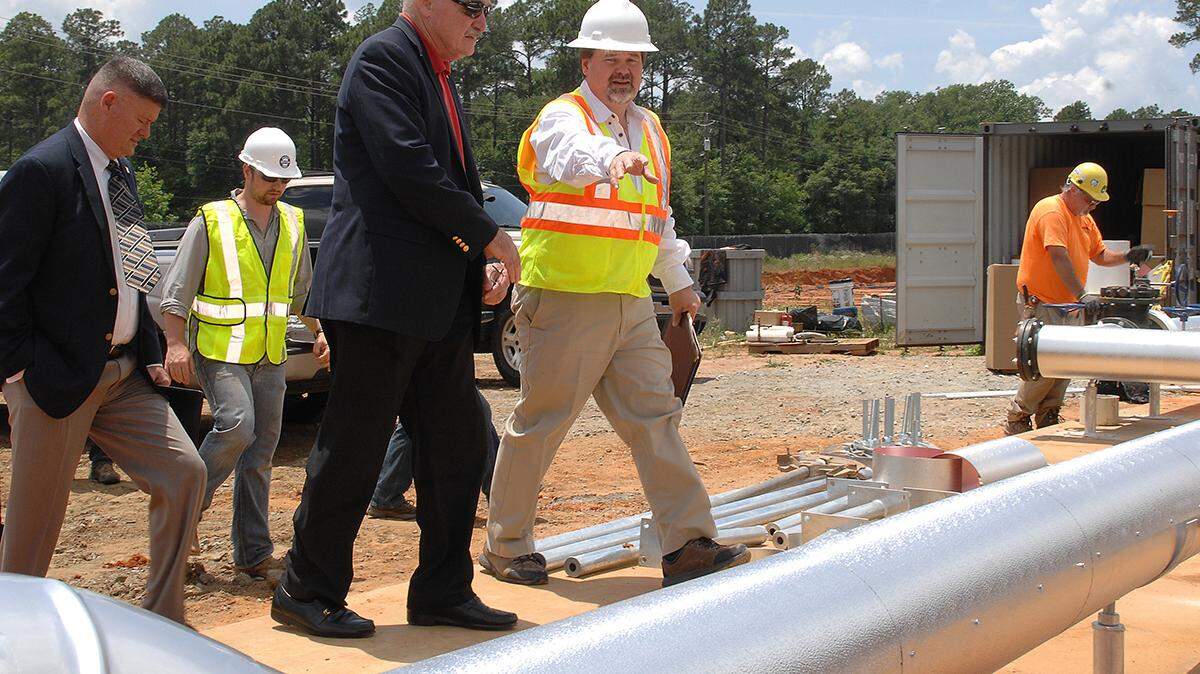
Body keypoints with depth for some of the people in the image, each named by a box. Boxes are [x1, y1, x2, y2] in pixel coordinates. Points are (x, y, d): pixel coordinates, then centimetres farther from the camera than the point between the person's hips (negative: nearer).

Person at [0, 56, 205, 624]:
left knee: (184, 473, 1)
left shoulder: (121, 173, 14)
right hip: (58, 376, -8)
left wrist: (150, 353, 11)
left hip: (124, 372, 8)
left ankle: (163, 622, 12)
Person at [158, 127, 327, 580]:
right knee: (236, 425, -25)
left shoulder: (293, 224, 12)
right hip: (219, 352, -5)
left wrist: (319, 333, 12)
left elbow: (302, 289, 23)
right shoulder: (211, 221, -4)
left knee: (261, 452, 5)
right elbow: (176, 291, -4)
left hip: (270, 357, 5)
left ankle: (253, 552, 11)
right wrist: (176, 344, -14)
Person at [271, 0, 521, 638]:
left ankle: (442, 592, 20)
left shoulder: (440, 80, 21)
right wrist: (490, 235, -10)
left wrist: (479, 265, 7)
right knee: (353, 448, -1)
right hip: (381, 291, -9)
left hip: (440, 301, 10)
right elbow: (409, 170, -19)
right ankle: (306, 592, 13)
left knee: (457, 446, 10)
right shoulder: (384, 57, -8)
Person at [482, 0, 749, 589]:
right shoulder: (562, 118, -7)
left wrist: (679, 282, 26)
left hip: (631, 306, 7)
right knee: (539, 424, 1)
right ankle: (505, 547, 15)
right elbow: (573, 155, -33)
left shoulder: (650, 130, 17)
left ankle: (687, 546, 4)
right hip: (563, 302, -6)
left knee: (656, 419, 2)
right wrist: (614, 159, -54)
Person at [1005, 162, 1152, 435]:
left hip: (1065, 304, 10)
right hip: (1040, 303, -9)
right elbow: (1059, 257, -25)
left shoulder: (1085, 219, 17)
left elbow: (1100, 255, 20)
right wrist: (1081, 295, -31)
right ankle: (1017, 420, -1)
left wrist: (1127, 257, 0)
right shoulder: (1051, 212, -15)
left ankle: (1048, 417, 18)